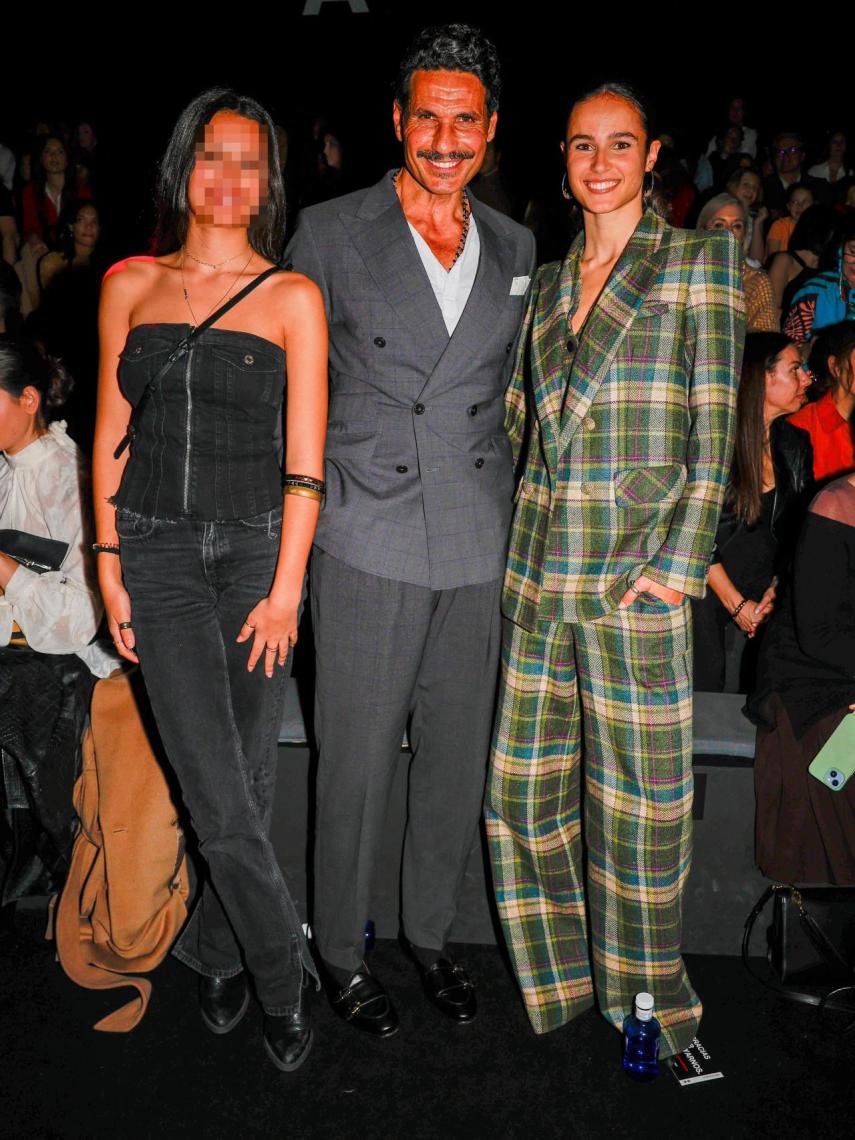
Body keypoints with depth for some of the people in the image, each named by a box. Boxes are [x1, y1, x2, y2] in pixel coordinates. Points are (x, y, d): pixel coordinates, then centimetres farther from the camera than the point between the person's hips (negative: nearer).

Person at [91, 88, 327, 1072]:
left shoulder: (292, 298, 2)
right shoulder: (129, 285, 8)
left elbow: (304, 463, -2)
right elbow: (110, 437, 9)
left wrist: (286, 590, -7)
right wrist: (109, 566, 3)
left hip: (255, 546, 0)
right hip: (157, 549, 1)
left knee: (246, 778, 6)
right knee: (217, 792, -5)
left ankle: (216, 949, 31)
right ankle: (283, 978, 15)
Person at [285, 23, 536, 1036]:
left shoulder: (515, 248, 11)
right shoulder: (330, 232, -1)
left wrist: (503, 503, 15)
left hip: (480, 543, 4)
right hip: (368, 539, -4)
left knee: (458, 754, 12)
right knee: (356, 760, 4)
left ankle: (431, 931, 33)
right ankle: (341, 950, 26)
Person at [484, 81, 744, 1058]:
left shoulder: (699, 263, 2)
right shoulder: (548, 283, 15)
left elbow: (713, 429, -5)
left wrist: (675, 567, -12)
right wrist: (502, 541, 7)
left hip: (638, 569, -4)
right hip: (537, 572, 5)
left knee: (636, 793, 4)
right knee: (522, 787, 9)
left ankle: (642, 995, 26)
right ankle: (558, 977, 29)